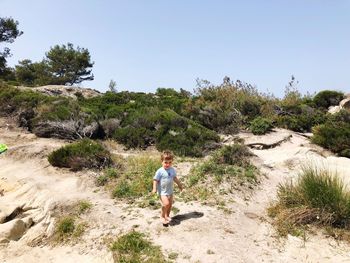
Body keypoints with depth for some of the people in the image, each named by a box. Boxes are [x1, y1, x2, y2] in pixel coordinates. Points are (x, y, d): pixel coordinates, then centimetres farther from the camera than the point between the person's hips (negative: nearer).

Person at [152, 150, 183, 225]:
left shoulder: (172, 170, 0)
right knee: (166, 203, -20)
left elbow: (175, 178, 15)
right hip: (162, 191, -6)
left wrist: (179, 184, 24)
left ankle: (167, 216, 36)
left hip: (170, 191, 6)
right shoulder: (160, 171, -17)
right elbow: (155, 180, -13)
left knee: (170, 204, 13)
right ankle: (162, 216, 3)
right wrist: (154, 188, -21)